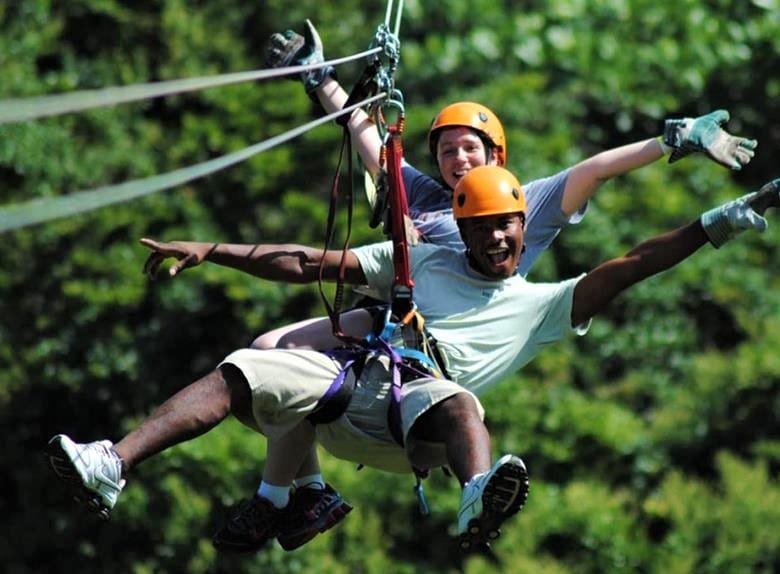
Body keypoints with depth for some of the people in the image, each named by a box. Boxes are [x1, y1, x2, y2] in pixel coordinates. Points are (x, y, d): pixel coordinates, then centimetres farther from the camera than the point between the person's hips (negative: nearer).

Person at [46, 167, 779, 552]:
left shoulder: (543, 305, 21)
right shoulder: (423, 261, 26)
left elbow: (630, 267, 12)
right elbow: (313, 265, 23)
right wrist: (211, 251, 16)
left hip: (412, 412, -3)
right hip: (348, 380, 3)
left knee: (457, 402, -38)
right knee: (239, 373, -22)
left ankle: (479, 500, -73)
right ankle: (111, 468, -38)